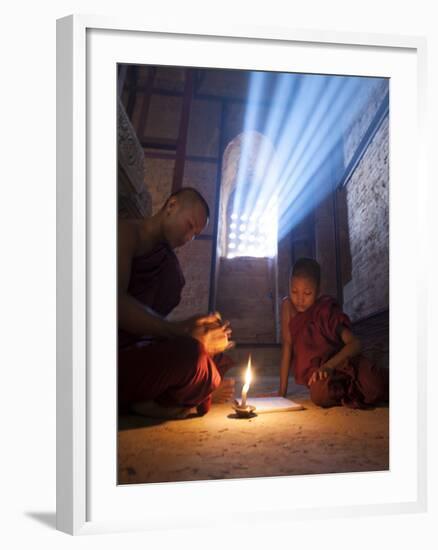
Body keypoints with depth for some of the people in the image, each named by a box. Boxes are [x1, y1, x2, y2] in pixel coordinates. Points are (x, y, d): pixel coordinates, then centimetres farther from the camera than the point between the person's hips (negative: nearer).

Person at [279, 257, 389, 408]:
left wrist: (329, 365, -37)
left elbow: (355, 343, -20)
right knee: (320, 395, -35)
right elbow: (287, 345, -6)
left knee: (375, 388, -32)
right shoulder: (288, 306, -3)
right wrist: (282, 391, -11)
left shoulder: (326, 311, -8)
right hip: (318, 374, 1)